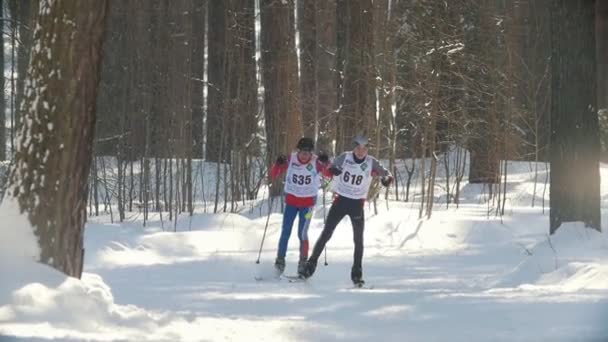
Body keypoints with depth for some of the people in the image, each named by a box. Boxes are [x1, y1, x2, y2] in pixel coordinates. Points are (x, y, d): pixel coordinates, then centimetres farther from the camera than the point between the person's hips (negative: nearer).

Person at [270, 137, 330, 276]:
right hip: (291, 199, 2)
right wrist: (278, 165, -29)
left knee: (302, 233, -7)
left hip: (307, 202, -2)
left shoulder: (316, 162, -13)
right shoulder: (290, 160, -11)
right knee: (285, 232, -2)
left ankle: (303, 262, 5)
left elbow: (329, 174, -24)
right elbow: (273, 175, -9)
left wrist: (325, 163, -41)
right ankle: (280, 259, 8)